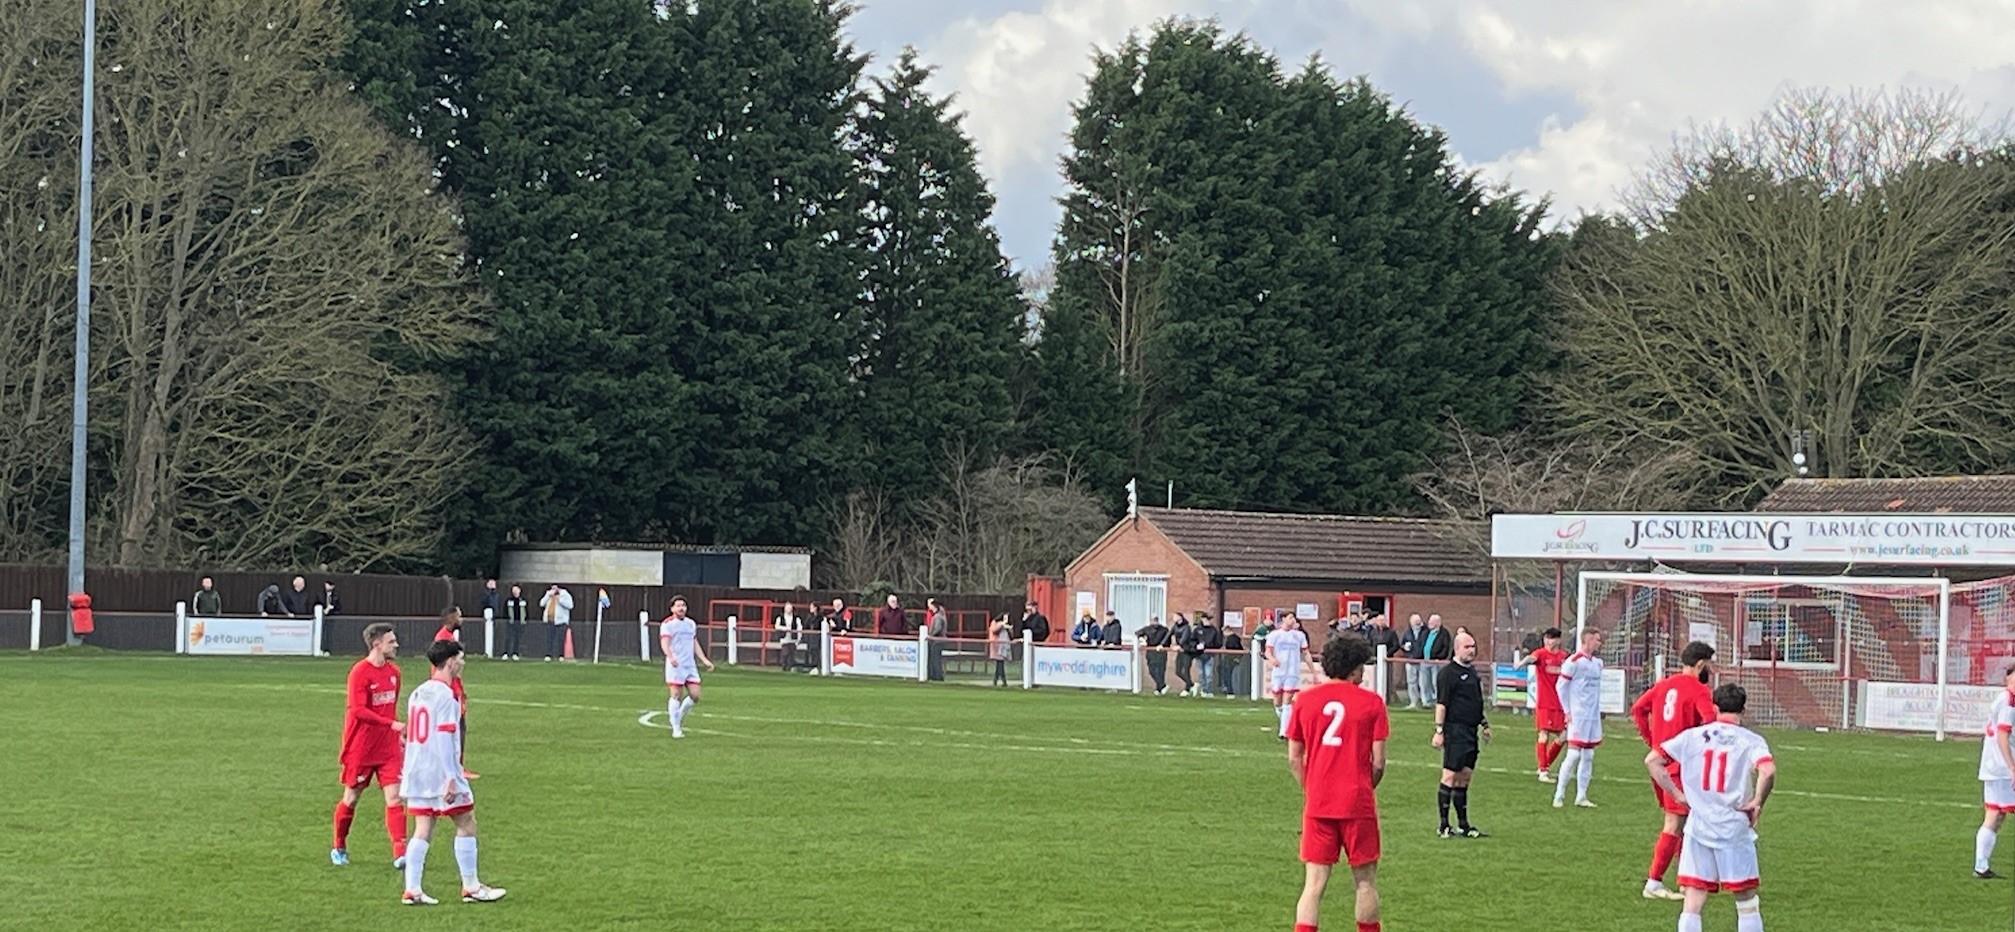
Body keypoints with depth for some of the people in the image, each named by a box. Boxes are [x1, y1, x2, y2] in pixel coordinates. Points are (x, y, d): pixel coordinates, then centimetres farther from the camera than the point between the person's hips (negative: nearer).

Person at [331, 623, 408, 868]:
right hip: (361, 748, -5)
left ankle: (400, 853, -12)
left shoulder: (393, 671, 7)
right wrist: (391, 724, -28)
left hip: (387, 747, 5)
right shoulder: (360, 672, -15)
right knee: (351, 798, 8)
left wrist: (399, 733, 17)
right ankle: (339, 848, 27)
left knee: (394, 797, -6)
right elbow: (358, 710, -23)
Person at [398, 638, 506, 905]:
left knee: (422, 830, 6)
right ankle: (471, 887, 7)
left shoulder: (418, 693, 13)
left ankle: (412, 890, 0)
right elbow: (444, 737, -19)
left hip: (418, 772, 8)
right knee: (466, 823, 3)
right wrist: (451, 778, -19)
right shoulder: (445, 694, -13)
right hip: (441, 772, -8)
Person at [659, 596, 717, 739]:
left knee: (695, 696, 0)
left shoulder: (691, 624, 18)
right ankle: (676, 728, 2)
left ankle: (679, 717, 23)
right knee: (677, 695, -6)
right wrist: (670, 657, -34)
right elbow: (664, 643, -16)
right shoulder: (667, 624, -4)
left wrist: (705, 660, 17)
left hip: (690, 665, 6)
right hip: (675, 666, -6)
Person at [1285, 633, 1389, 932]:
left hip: (1317, 806, 2)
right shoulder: (1371, 702, -4)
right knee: (1365, 881, 10)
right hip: (1358, 805, -2)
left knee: (1314, 884, 2)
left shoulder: (1305, 700, 4)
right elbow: (1378, 763, -5)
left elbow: (1294, 758, 7)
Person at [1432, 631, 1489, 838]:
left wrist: (1484, 724, 27)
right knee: (1450, 776, -7)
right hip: (1455, 731, -9)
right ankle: (1444, 826, -5)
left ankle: (1463, 825, 17)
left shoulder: (1472, 672, 17)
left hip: (1471, 732, 9)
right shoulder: (1448, 673, -11)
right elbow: (1441, 703, -14)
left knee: (1464, 777, 12)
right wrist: (1439, 730, -18)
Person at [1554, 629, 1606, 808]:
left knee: (1588, 756, 6)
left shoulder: (1598, 662, 12)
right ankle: (1559, 796, -3)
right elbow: (1560, 686, -7)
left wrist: (1598, 710, 12)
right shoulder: (1574, 661, -10)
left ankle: (1581, 797, 11)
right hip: (1578, 717, -7)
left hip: (1593, 716, 7)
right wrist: (1567, 711, -7)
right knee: (1574, 754, -10)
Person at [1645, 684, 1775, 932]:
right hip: (1735, 828, -2)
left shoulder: (1692, 736, 6)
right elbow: (1767, 771, -22)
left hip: (1698, 826, 2)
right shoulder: (1751, 741, -3)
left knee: (1693, 902, 3)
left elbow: (1652, 760, 3)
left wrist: (1678, 794, 6)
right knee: (1747, 900, 9)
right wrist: (1757, 802, -6)